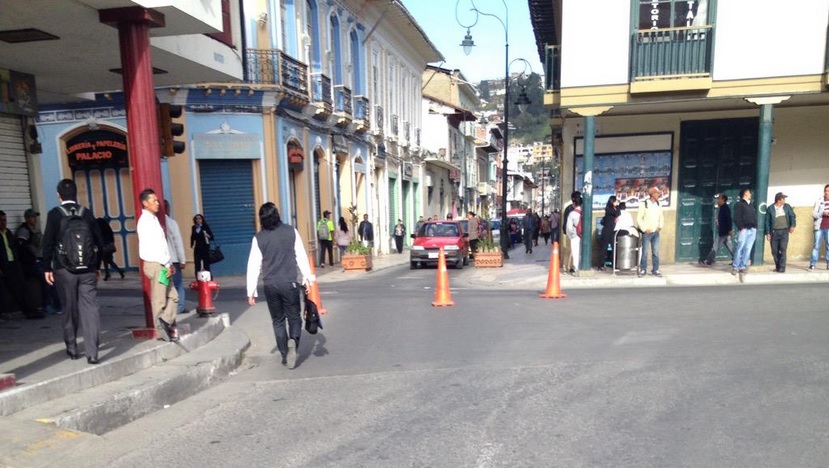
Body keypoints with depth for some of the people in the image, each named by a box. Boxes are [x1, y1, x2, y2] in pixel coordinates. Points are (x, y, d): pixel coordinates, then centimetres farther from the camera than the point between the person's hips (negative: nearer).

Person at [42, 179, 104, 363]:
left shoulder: (54, 214, -4)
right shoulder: (87, 213, 4)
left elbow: (48, 242, -6)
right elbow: (99, 241, 6)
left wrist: (47, 268, 3)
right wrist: (97, 266, 15)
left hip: (64, 269, -1)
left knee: (70, 309, 12)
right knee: (90, 308, -1)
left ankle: (72, 348, 25)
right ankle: (92, 353, -7)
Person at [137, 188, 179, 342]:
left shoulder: (153, 219, 16)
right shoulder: (146, 221, -13)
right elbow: (152, 247, -20)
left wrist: (170, 263, 8)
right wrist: (167, 264, -14)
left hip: (162, 265, 9)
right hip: (155, 265, -9)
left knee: (173, 296, 9)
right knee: (159, 300, -2)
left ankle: (166, 324, 9)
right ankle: (162, 331, 5)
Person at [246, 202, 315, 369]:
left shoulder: (258, 238, -2)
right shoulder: (291, 231, -3)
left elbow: (254, 265, -2)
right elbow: (301, 257, -2)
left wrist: (251, 291, 3)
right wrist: (307, 278, 4)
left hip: (270, 285, 1)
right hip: (289, 283, -1)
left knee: (278, 320, 14)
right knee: (294, 317, 9)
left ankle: (285, 354, 16)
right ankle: (293, 341, -18)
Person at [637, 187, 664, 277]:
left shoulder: (659, 205, 9)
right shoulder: (644, 204, -7)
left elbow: (661, 217, 18)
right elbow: (639, 218, -8)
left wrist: (660, 226, 3)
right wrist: (644, 229, -11)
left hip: (656, 232, 5)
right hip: (647, 232, -5)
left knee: (656, 252, 5)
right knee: (645, 252, -2)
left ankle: (655, 270, 11)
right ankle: (643, 270, 7)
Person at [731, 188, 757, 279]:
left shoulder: (750, 205, 22)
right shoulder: (739, 204, 0)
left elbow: (754, 217, 21)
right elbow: (736, 218, -8)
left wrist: (755, 227, 7)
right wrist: (741, 227, -16)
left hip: (752, 230, 7)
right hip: (744, 230, -7)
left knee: (747, 249, 2)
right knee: (740, 248, -8)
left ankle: (742, 267, 4)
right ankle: (735, 267, -3)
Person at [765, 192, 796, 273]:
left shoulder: (787, 207, 7)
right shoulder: (770, 208, 1)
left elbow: (792, 216, 6)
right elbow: (767, 221, 2)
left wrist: (792, 225, -12)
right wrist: (768, 233, -2)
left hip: (784, 231, 0)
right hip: (774, 232, 0)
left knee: (783, 249, -9)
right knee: (774, 251, 4)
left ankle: (782, 267, -6)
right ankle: (777, 266, 18)